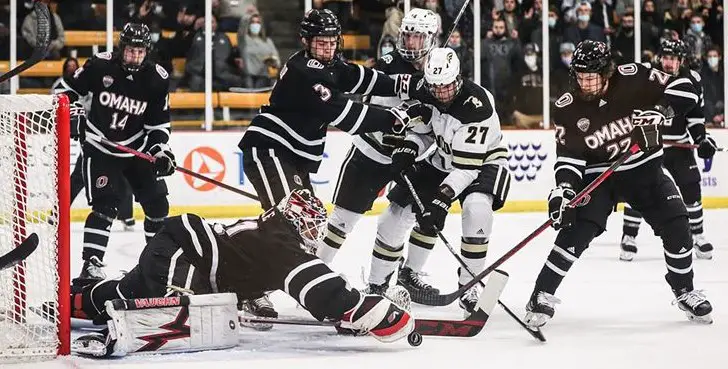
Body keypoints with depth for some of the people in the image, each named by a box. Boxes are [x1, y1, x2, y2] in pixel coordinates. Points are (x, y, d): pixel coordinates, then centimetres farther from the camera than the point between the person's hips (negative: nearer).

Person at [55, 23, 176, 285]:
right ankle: (92, 264, -19)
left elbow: (159, 122, -1)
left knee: (157, 204, 6)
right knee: (105, 206, -19)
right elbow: (67, 89, -2)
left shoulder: (157, 79, -9)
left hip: (137, 150, 4)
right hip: (100, 148, -3)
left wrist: (160, 149, -14)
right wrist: (74, 113, -16)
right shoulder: (100, 65, -15)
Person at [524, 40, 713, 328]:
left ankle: (684, 291, 14)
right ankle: (542, 295, -11)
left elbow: (683, 89, -12)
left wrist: (659, 111, -28)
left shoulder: (633, 79, -15)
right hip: (598, 176, -1)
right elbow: (568, 155, -11)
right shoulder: (567, 109, -12)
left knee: (676, 225, -8)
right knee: (576, 231, -19)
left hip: (644, 169, 1)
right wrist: (563, 188, -26)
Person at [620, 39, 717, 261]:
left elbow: (695, 114, 7)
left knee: (690, 189, 2)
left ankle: (697, 236, 17)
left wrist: (702, 138, -2)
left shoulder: (691, 81, -3)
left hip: (679, 144, 3)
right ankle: (629, 238, 0)